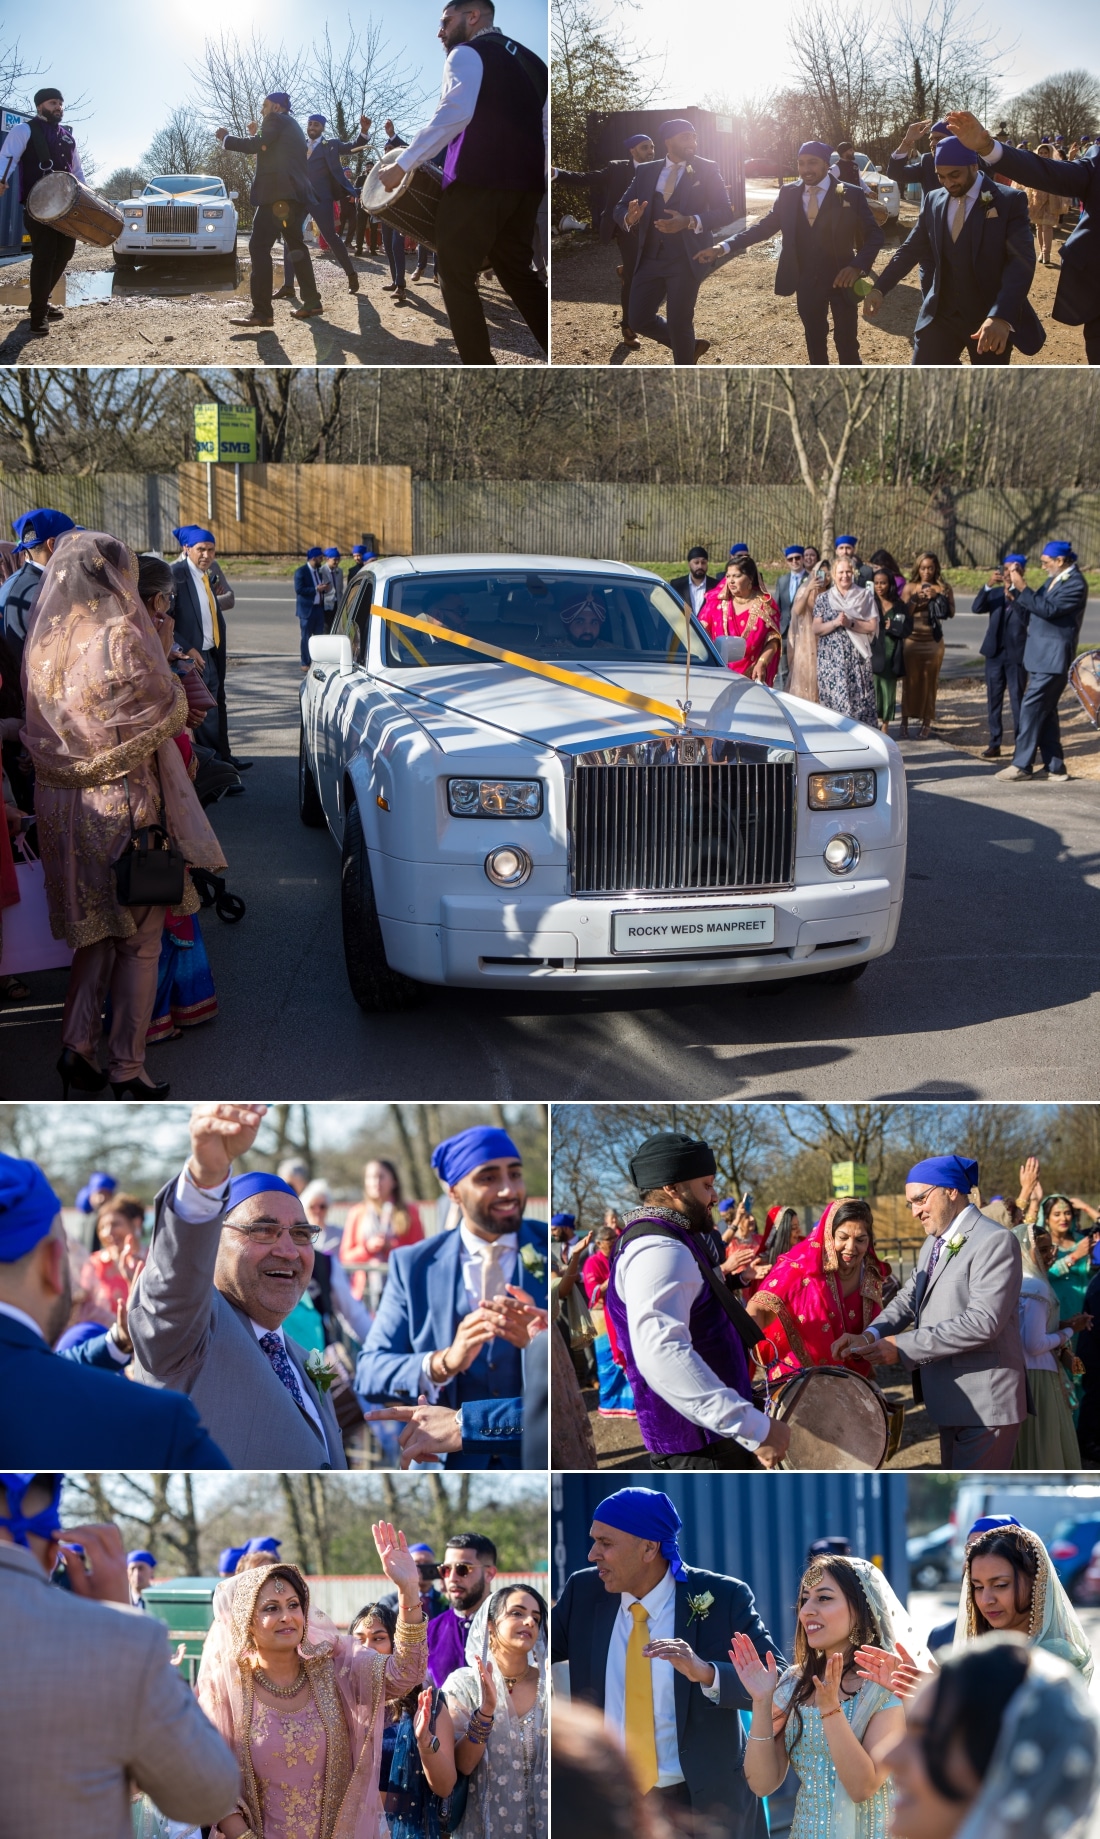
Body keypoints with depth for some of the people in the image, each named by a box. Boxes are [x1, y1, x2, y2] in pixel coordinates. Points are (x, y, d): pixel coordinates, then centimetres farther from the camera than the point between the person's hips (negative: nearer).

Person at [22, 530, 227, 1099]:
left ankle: (77, 1043, 11)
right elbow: (169, 711, -6)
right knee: (139, 940, 6)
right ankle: (127, 1069, 10)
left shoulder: (46, 641, 4)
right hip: (122, 803, -6)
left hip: (61, 805, 6)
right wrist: (174, 683, 12)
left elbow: (40, 724, 8)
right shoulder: (120, 637, -15)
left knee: (96, 929, 20)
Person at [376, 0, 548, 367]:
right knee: (516, 272, 15)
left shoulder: (467, 53, -1)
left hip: (478, 179, -7)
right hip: (526, 182, 7)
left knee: (458, 277, 0)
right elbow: (545, 128, 23)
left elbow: (454, 113, -17)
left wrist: (403, 164, -15)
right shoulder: (529, 60, 23)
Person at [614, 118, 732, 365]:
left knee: (679, 324, -2)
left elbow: (724, 212, -5)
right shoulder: (645, 171, 9)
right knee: (640, 320, 5)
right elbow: (620, 208, 5)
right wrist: (629, 217, -20)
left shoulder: (706, 169, 1)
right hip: (649, 258, 4)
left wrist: (689, 221, -21)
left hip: (685, 260, -4)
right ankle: (690, 346, 29)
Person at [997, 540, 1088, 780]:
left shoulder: (1075, 583, -14)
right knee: (1045, 710, 11)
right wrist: (1013, 591, 1)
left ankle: (1021, 765, -10)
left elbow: (1048, 609, -24)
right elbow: (1032, 607, 16)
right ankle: (1054, 767, 15)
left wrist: (1022, 587, -26)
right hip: (1041, 655, 10)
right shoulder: (1054, 580, 15)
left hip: (1053, 658, -10)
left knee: (1032, 707, -12)